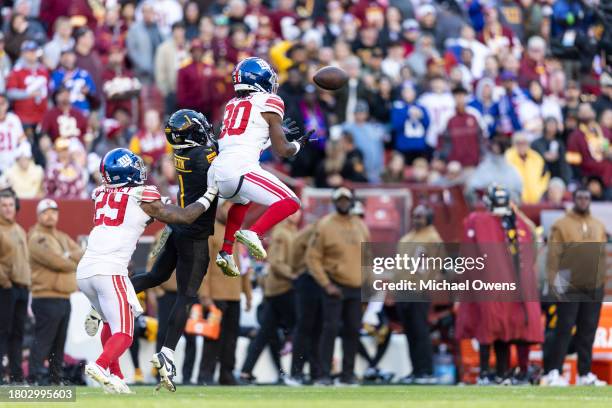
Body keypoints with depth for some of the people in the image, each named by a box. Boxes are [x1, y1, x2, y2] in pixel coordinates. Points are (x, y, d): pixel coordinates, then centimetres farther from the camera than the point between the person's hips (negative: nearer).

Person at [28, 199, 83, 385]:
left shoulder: (63, 238, 20)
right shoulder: (37, 238, -7)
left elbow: (81, 255, 7)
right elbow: (55, 261, -18)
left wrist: (69, 257, -12)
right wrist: (74, 263, -1)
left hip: (64, 298, 8)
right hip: (47, 298, -8)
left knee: (59, 343, 13)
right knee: (43, 341, -12)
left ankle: (56, 377, 19)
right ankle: (36, 377, -13)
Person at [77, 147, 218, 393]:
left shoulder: (101, 195, 15)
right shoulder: (142, 198, 1)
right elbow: (185, 217, 9)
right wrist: (210, 194, 22)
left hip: (84, 271, 6)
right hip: (109, 271, -6)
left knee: (111, 323, 26)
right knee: (123, 334, -7)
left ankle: (115, 376, 20)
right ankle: (100, 366, -31)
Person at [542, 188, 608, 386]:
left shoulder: (599, 226, 12)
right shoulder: (561, 225, -4)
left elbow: (603, 255, 15)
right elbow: (553, 256, -8)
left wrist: (604, 279, 10)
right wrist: (554, 280, -16)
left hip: (594, 288, 5)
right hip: (569, 288, -5)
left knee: (588, 331, 8)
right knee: (564, 330, -6)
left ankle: (585, 374, 14)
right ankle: (553, 372, -5)